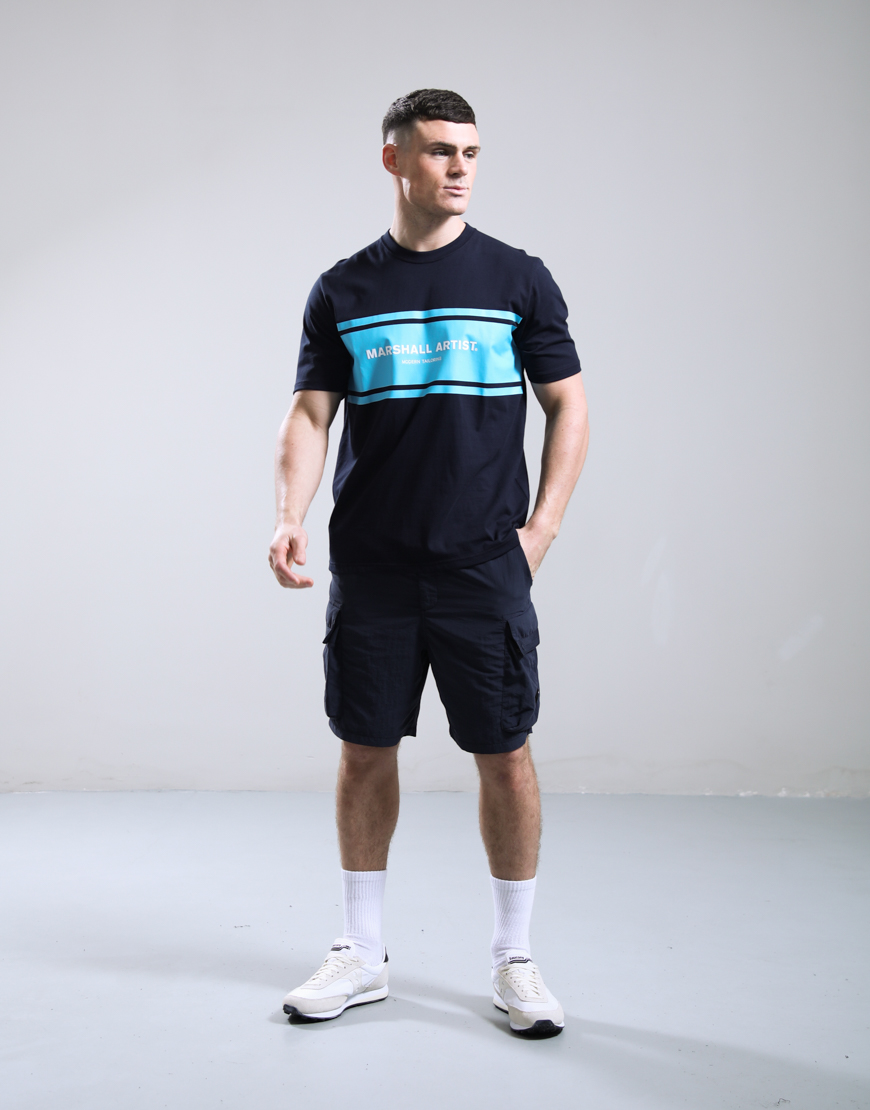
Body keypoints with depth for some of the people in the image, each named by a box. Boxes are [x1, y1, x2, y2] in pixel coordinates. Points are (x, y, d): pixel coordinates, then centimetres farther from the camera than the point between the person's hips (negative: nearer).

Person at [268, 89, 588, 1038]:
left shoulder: (519, 279, 5)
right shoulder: (343, 290, 8)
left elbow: (567, 405, 7)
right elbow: (309, 414, 5)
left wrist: (539, 530, -1)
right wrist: (289, 520, -11)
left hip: (485, 566, -1)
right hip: (371, 567, 2)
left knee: (503, 752, 1)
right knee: (365, 749, 8)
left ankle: (513, 958, 18)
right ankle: (362, 954, 24)